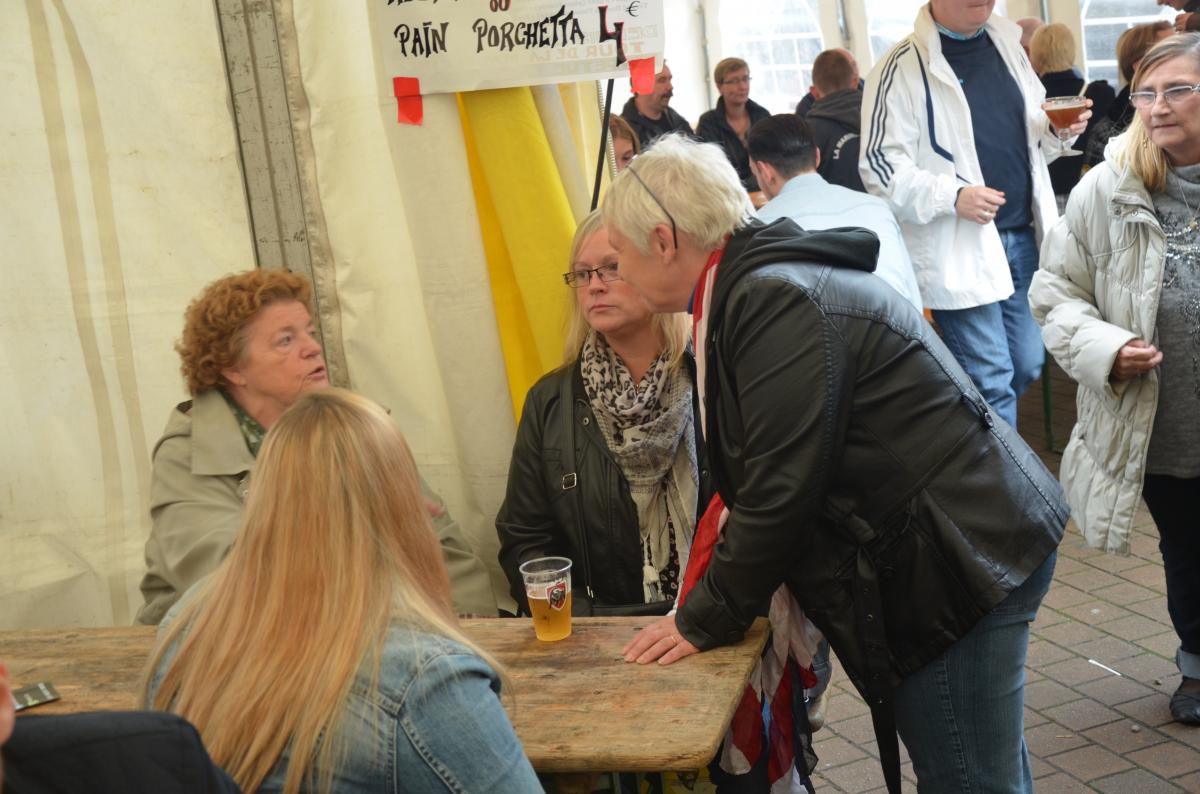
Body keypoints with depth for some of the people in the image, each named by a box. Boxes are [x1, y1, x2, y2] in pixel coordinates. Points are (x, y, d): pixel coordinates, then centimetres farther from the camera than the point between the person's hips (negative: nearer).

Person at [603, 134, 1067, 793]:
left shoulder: (777, 301, -20)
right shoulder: (761, 285, 12)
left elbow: (780, 492, -21)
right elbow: (761, 478, 14)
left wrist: (704, 620, -9)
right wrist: (709, 605, 10)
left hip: (962, 561, -10)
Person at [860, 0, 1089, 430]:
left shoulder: (1008, 42, 10)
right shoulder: (902, 67, -11)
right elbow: (879, 164, -13)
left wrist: (1057, 130, 0)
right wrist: (952, 196, -24)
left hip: (1024, 236, 7)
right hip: (960, 249, -7)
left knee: (1027, 366, 15)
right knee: (991, 382, -1)